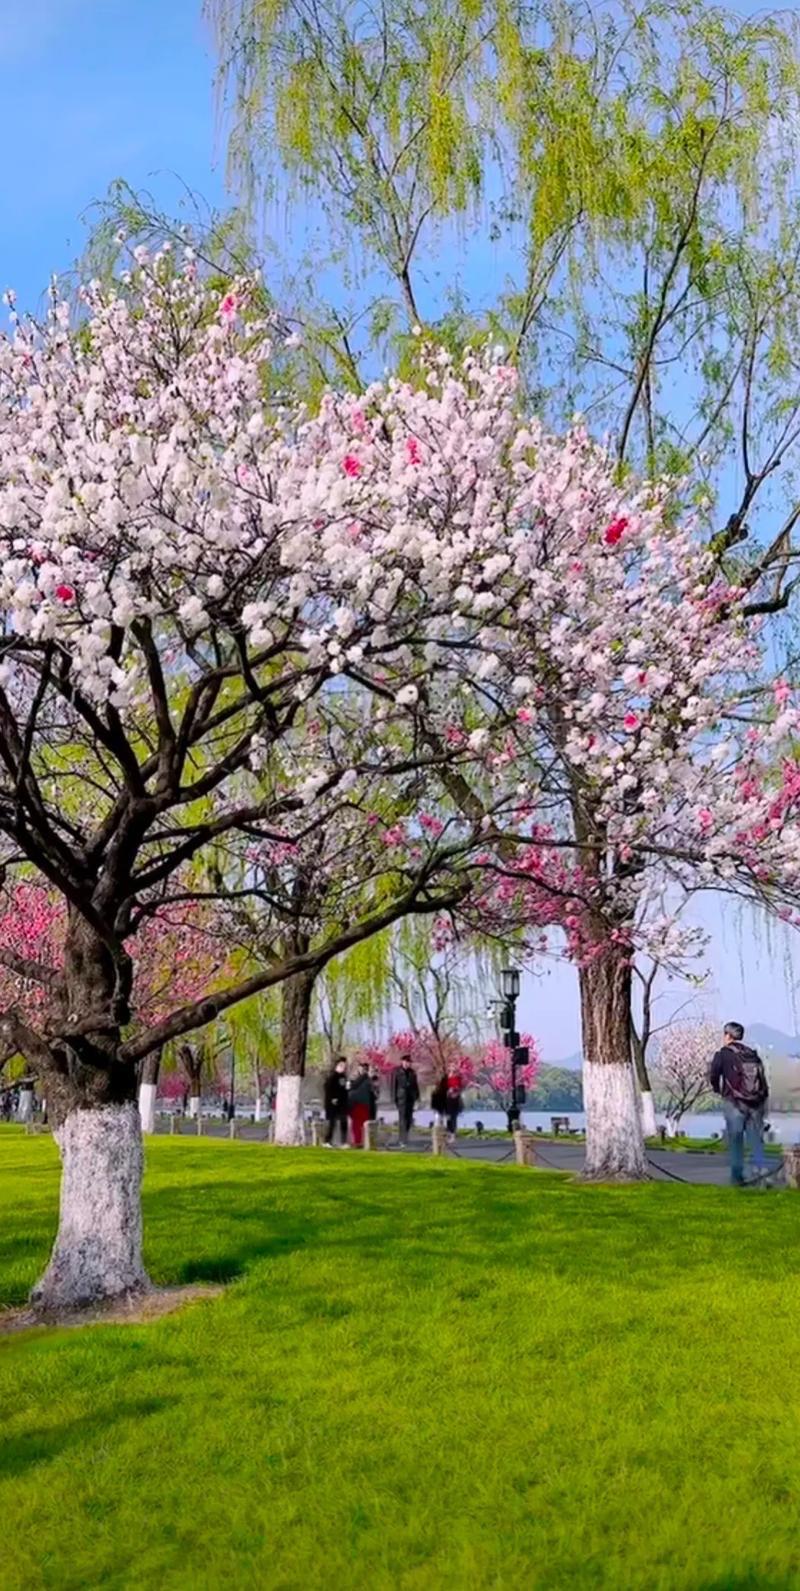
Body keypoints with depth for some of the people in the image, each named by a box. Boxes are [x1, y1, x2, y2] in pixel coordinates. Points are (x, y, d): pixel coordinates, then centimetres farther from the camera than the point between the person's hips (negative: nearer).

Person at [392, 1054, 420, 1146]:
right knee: (402, 1117, -10)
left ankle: (405, 1137, 22)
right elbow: (394, 1085, -3)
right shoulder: (397, 1072, -2)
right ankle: (403, 1139, -11)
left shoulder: (412, 1072, 12)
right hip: (401, 1097, -5)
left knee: (409, 1118, 7)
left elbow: (415, 1085, 15)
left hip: (410, 1097, 5)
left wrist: (417, 1096, 9)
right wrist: (394, 1097, -7)